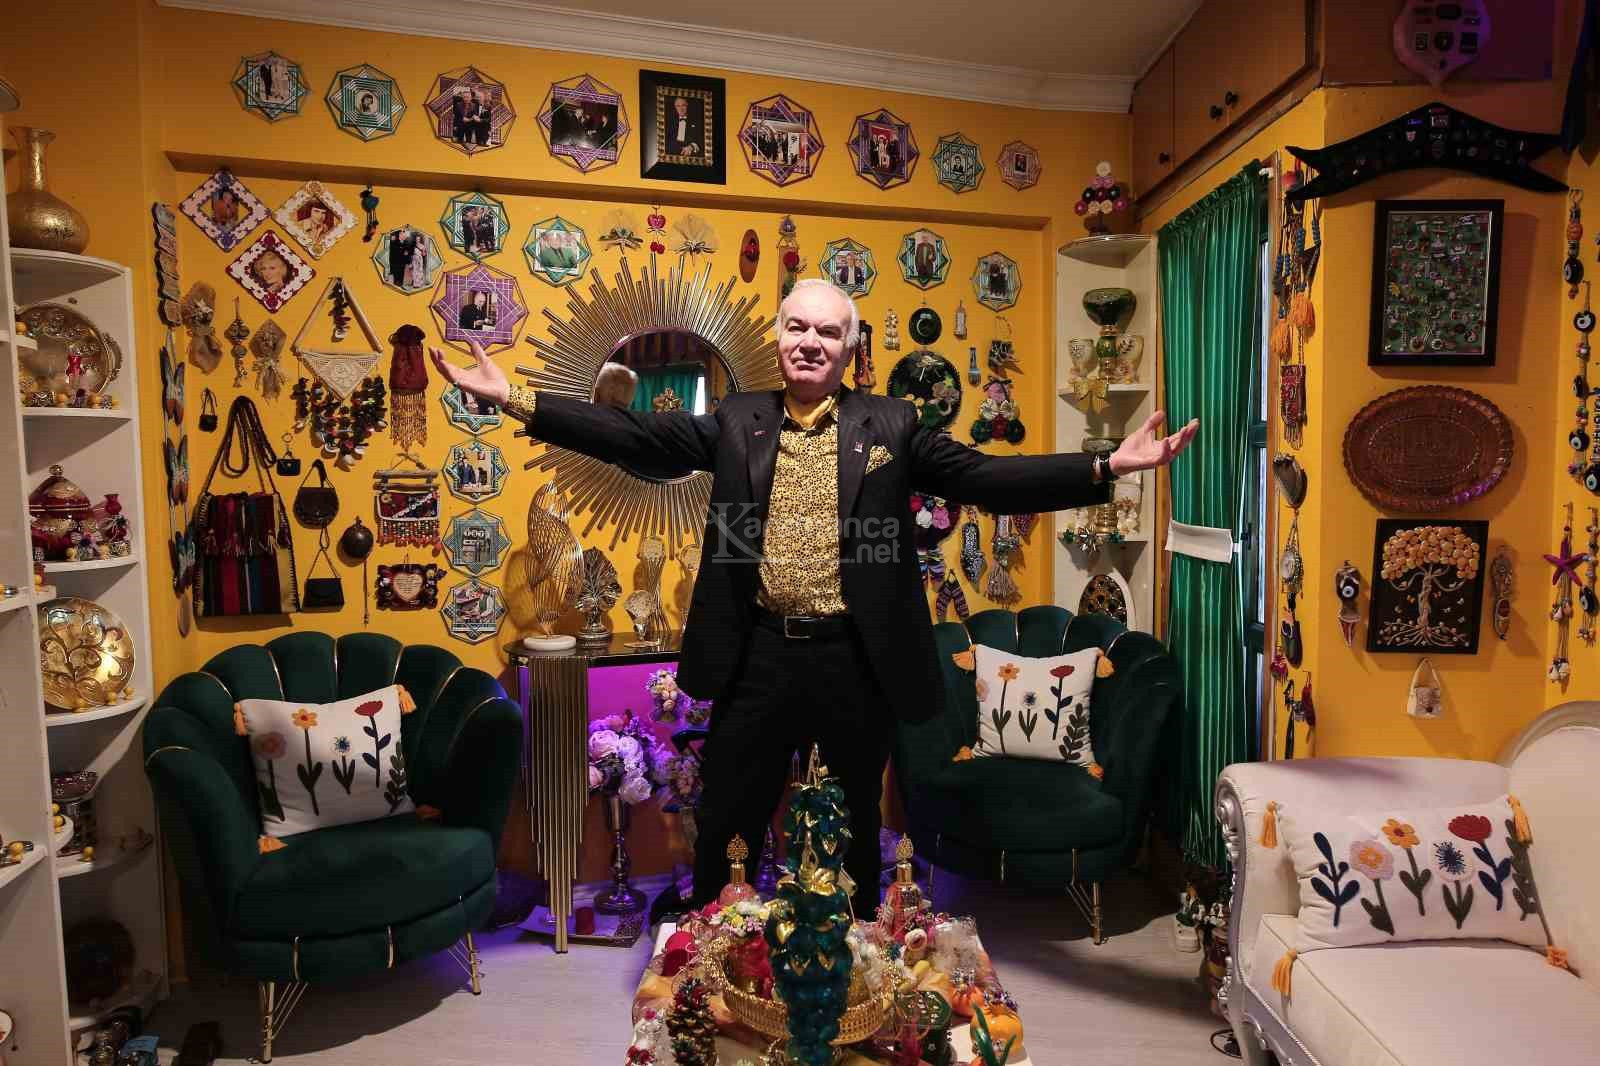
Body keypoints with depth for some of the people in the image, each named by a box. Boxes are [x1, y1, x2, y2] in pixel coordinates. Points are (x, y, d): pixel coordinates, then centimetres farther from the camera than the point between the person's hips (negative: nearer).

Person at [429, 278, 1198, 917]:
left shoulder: (891, 426, 2)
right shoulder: (735, 421, 4)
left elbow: (987, 477, -4)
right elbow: (634, 435, -1)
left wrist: (1105, 468, -15)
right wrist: (513, 399, -10)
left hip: (855, 661, 0)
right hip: (757, 657, 1)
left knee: (854, 831, 17)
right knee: (726, 826, 14)